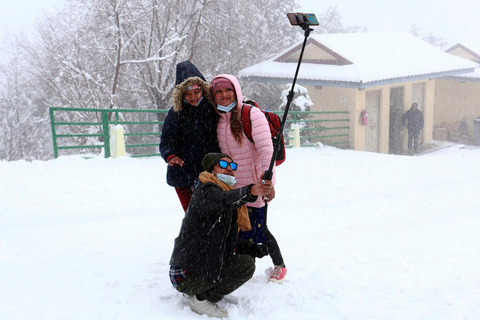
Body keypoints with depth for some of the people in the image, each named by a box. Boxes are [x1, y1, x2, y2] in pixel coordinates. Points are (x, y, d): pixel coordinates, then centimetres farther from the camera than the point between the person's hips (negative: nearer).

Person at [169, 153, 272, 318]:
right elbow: (222, 200, -39)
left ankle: (201, 292, 12)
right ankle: (202, 300, -4)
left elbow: (228, 239, 19)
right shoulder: (205, 191, -13)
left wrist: (251, 248, 4)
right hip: (185, 275, -10)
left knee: (248, 256, 19)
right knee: (246, 265, -15)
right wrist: (250, 192, -56)